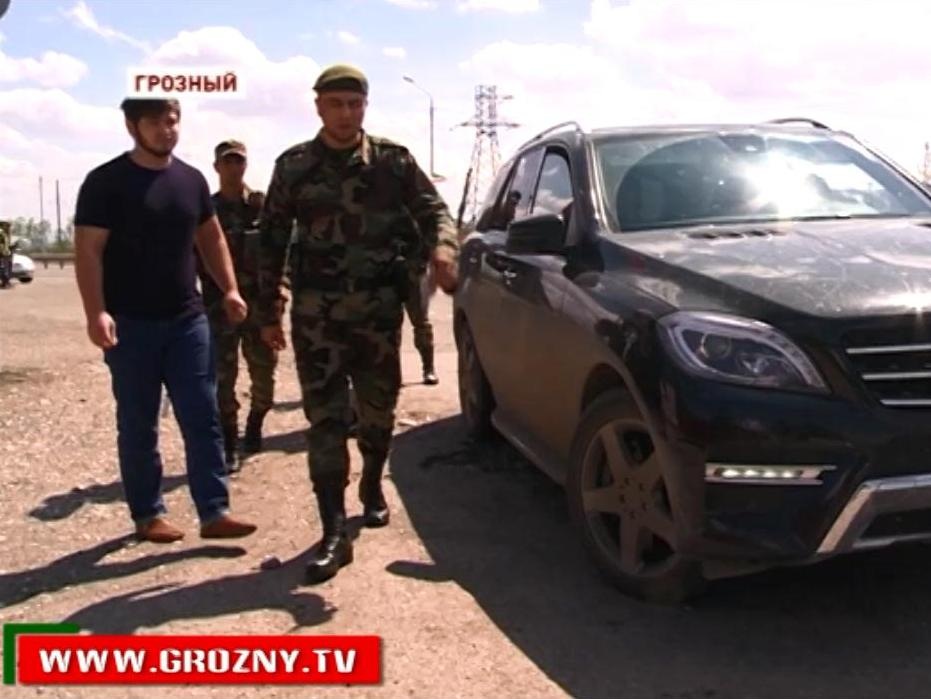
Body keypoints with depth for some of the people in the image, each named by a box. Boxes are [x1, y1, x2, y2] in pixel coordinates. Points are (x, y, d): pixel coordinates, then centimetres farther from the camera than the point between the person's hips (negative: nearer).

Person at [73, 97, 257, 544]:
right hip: (130, 324, -4)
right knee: (138, 425, 6)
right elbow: (88, 252, -11)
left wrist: (229, 289, 8)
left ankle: (214, 512, 8)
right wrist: (96, 313, -22)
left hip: (187, 319, 5)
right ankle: (147, 514, 19)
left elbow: (211, 237, 19)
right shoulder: (106, 182, -6)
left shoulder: (191, 180, 9)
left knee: (203, 419, 2)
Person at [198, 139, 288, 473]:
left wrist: (281, 286, -10)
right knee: (223, 377, -4)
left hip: (259, 300, 1)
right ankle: (227, 447, 3)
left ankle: (253, 429, 32)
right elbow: (195, 259, 4)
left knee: (264, 373, 9)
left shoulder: (264, 205, 7)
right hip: (219, 304, -1)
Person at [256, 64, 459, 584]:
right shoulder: (294, 166, 6)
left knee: (378, 410, 11)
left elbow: (434, 210, 1)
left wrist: (442, 247, -24)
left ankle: (373, 486, 39)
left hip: (379, 308, 1)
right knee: (325, 419, -5)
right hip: (316, 312, 0)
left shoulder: (394, 160, 5)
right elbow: (272, 241, 8)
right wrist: (268, 312, 6)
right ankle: (334, 533, -2)